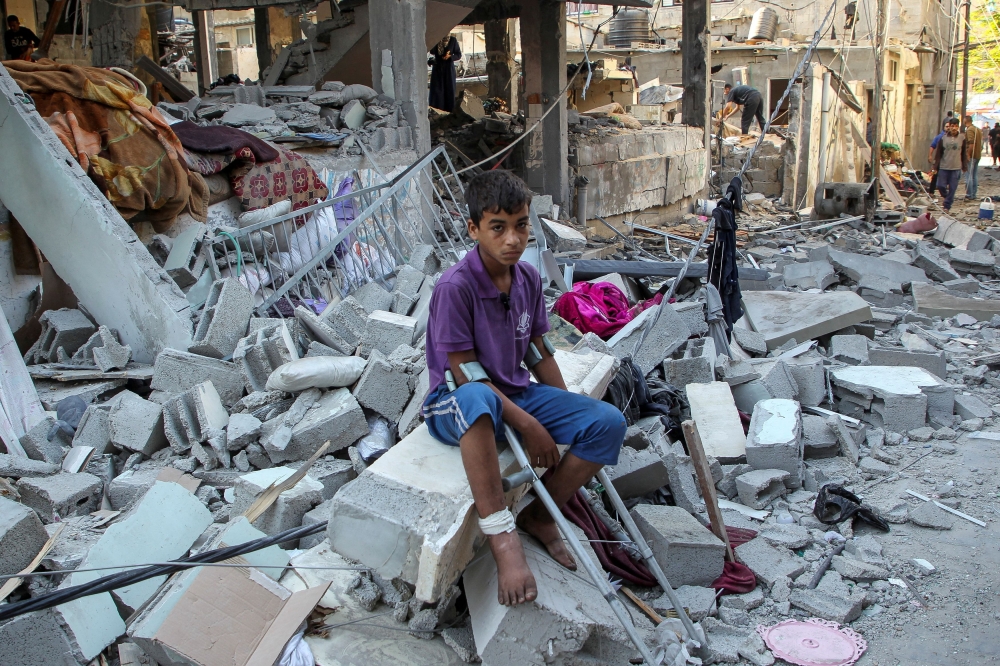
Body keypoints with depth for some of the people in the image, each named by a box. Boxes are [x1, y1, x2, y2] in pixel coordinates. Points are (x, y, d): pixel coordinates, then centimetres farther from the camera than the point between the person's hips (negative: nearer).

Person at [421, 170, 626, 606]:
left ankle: (539, 516, 3)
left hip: (518, 393, 7)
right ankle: (502, 536, -38)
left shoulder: (528, 278, 2)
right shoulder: (455, 287, -19)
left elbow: (539, 354, 12)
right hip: (456, 406, -7)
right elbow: (465, 375, -18)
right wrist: (527, 425, -20)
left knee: (609, 422, -13)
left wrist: (570, 415, 7)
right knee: (476, 400, -45)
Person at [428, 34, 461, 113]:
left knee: (449, 90, 0)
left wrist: (450, 57, -18)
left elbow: (458, 54, 0)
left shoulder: (453, 40, -2)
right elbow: (432, 52, -3)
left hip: (449, 68, -1)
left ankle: (449, 111, 5)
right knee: (436, 90, -4)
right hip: (437, 68, 1)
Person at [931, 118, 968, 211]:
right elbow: (938, 153, 3)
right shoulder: (943, 138, 2)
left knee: (952, 188, -1)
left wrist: (964, 167, 6)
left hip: (956, 168, -1)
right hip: (943, 167, 1)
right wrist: (936, 167, 0)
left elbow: (964, 153, 8)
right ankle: (947, 198, 28)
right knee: (941, 186, -1)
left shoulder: (962, 138, 2)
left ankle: (947, 205, 8)